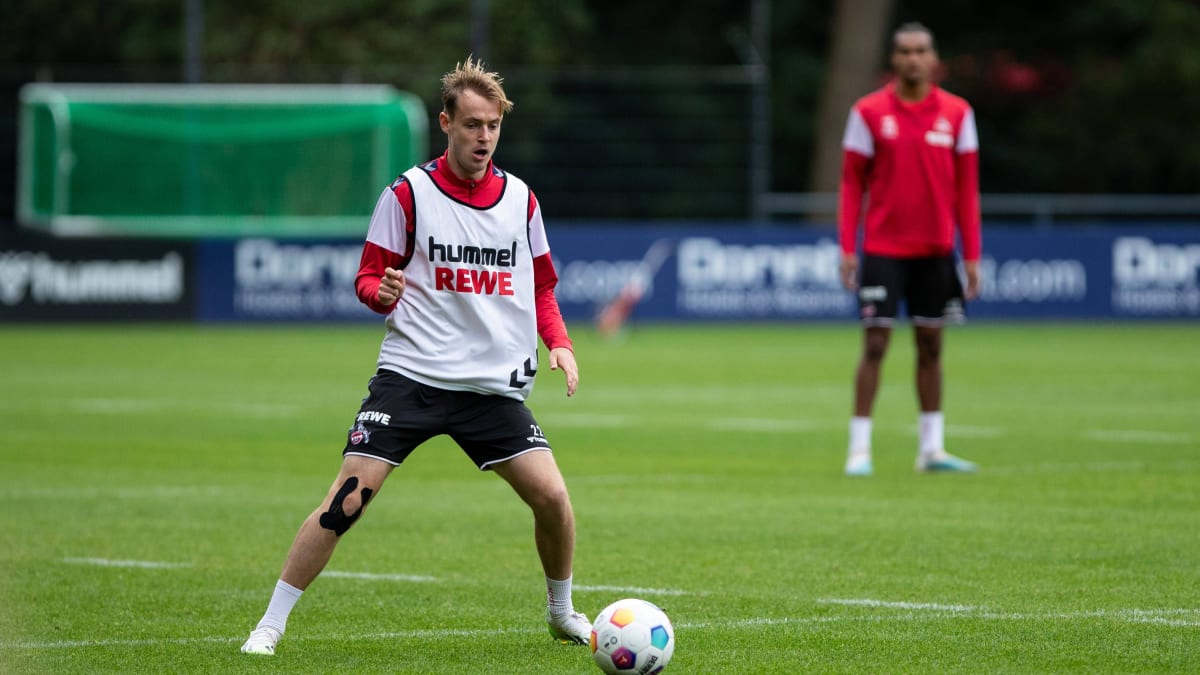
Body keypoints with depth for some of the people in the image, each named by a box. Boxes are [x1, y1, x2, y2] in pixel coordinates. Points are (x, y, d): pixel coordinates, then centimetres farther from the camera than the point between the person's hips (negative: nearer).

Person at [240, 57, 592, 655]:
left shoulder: (520, 200, 9)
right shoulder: (408, 193, -2)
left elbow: (541, 288, 19)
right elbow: (368, 278, 2)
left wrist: (559, 344, 2)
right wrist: (384, 293, -20)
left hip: (494, 383, 3)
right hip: (411, 374, -3)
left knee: (551, 497, -8)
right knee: (348, 498, -13)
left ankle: (561, 612, 18)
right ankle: (271, 623, -4)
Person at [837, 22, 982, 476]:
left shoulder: (956, 114, 3)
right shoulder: (869, 112, -2)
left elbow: (966, 188, 5)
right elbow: (852, 184, 0)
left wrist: (971, 255, 1)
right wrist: (847, 248, -6)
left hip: (935, 250, 2)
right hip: (882, 248, -2)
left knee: (930, 346, 8)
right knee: (875, 344, -5)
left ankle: (931, 448, 15)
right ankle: (859, 449, -1)